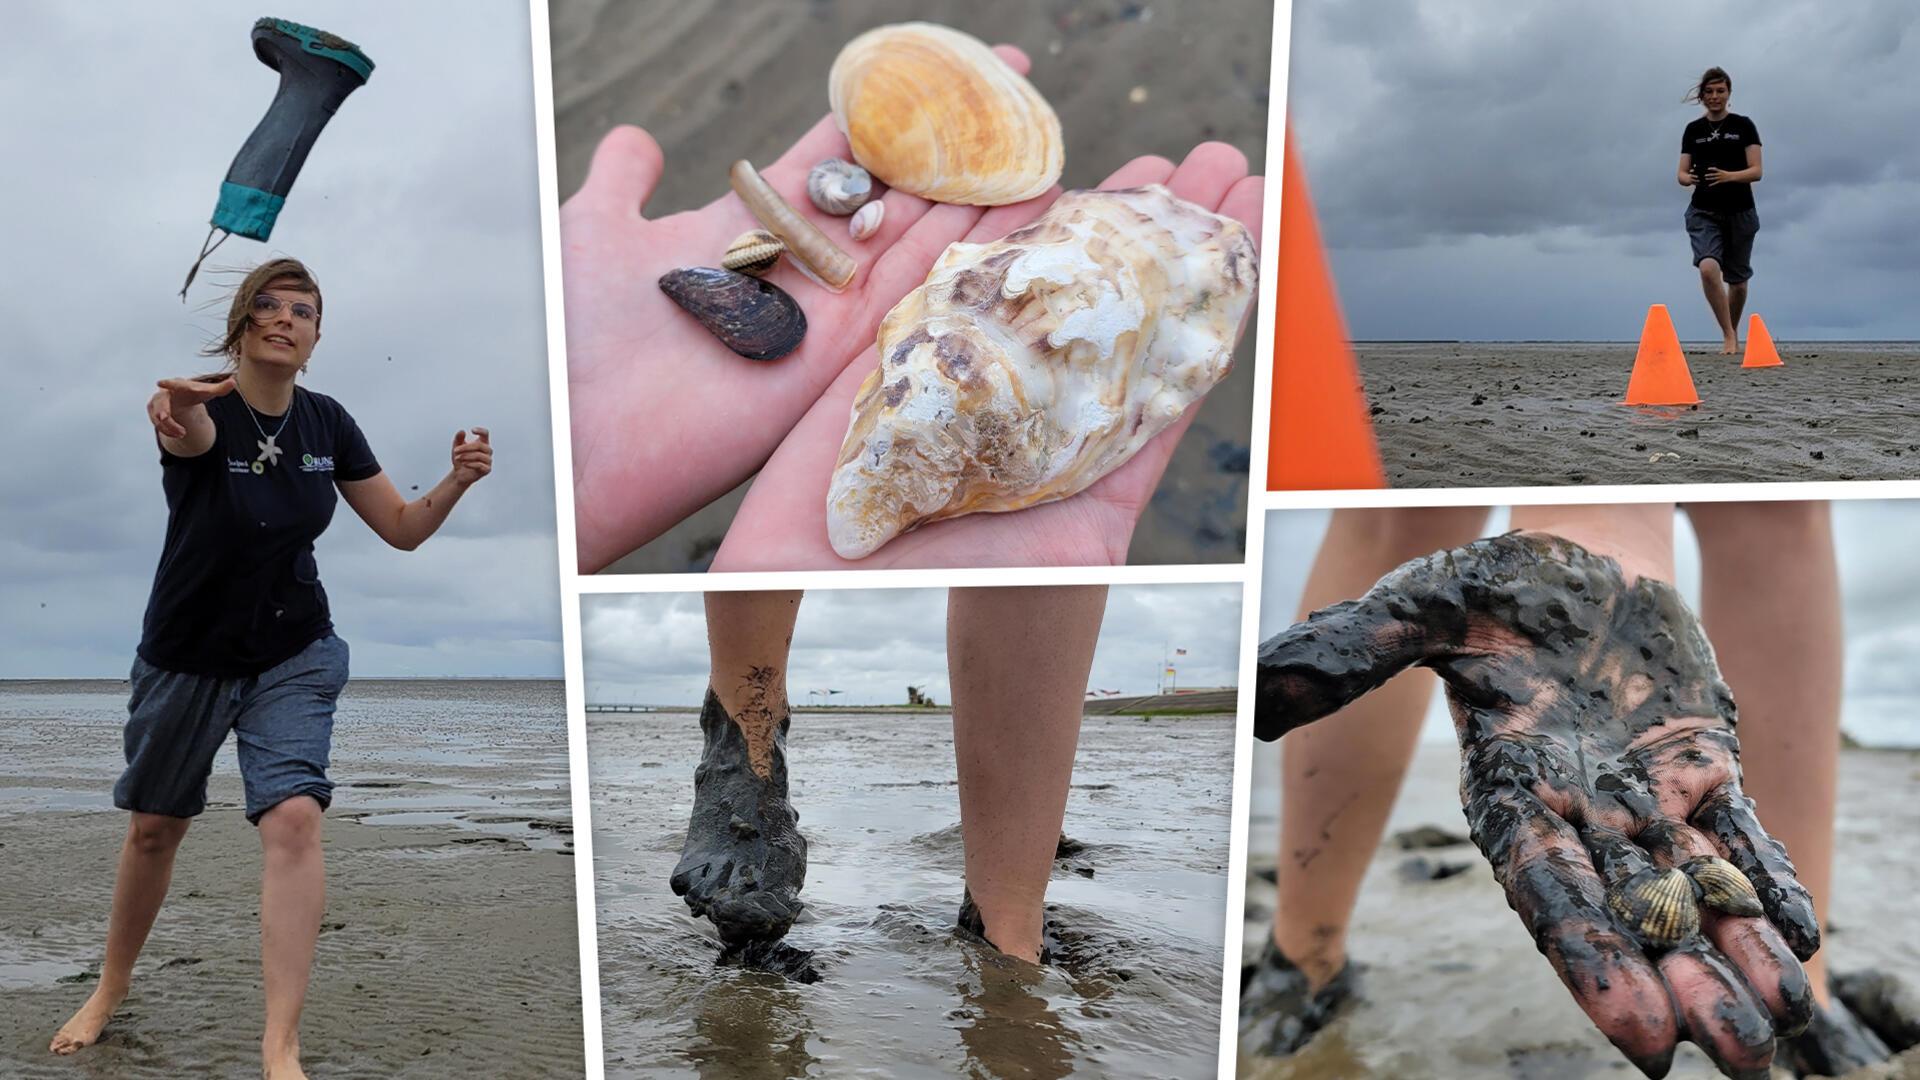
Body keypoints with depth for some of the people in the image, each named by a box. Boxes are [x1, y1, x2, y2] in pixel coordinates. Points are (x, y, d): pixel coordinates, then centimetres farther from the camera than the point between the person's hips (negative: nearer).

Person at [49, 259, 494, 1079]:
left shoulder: (327, 424, -6)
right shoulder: (203, 408, -17)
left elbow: (403, 529, -2)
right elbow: (191, 434, -43)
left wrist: (457, 481, -21)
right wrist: (176, 419, -67)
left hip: (294, 654, 1)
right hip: (186, 656, -1)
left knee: (294, 818, -17)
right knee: (154, 827, 16)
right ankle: (111, 988, 44)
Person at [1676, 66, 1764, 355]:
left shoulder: (1743, 126, 2)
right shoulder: (1693, 130, 8)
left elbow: (1756, 171, -4)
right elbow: (1682, 173, 8)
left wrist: (1728, 176, -24)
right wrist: (1688, 178, -17)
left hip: (1740, 212, 0)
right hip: (1704, 212, 0)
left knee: (1736, 279, 9)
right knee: (1708, 268, -25)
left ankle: (1734, 334, 31)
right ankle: (1728, 335, -15)